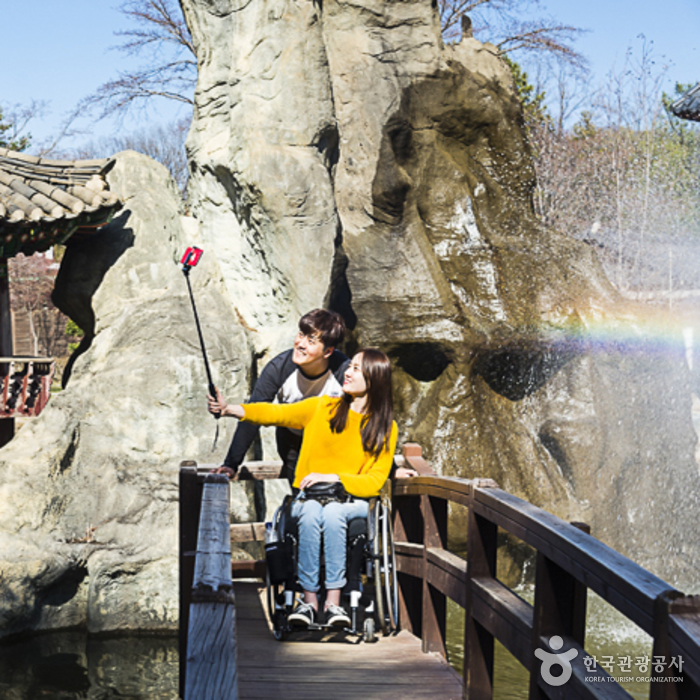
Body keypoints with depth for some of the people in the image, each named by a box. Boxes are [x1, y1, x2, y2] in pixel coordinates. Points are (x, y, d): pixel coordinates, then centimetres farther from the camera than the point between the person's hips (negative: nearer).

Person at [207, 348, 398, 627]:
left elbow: (374, 481, -2)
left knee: (332, 512, -35)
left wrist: (332, 478, -15)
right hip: (309, 497, 1)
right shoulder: (322, 408, 7)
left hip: (352, 501, -1)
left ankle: (333, 601, -33)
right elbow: (277, 413, -4)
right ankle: (309, 599, -30)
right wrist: (231, 410, -18)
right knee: (310, 513, -34)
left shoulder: (385, 427, 4)